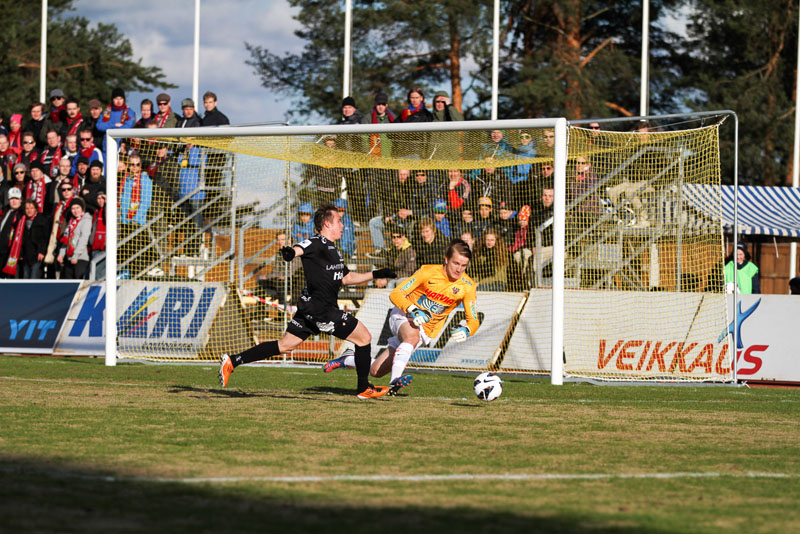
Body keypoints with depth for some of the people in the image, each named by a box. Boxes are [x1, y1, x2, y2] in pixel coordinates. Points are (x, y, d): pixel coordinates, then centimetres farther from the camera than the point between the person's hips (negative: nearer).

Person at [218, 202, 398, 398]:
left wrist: (375, 274, 29)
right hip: (320, 308, -10)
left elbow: (346, 278, 32)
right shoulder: (317, 243, -10)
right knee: (364, 337, -1)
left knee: (285, 345, 12)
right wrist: (291, 252, -54)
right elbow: (301, 248, -31)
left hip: (310, 308, 10)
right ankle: (364, 388, 10)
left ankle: (233, 361, 11)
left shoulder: (333, 250, 21)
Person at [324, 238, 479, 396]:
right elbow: (395, 294, -15)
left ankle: (347, 360, 24)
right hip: (404, 316, -3)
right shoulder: (428, 272, -16)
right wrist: (413, 311, -32)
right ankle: (394, 382, -49)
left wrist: (465, 330, -32)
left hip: (425, 330, 3)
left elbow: (473, 320, -9)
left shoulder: (467, 286, -11)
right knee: (412, 336, -42)